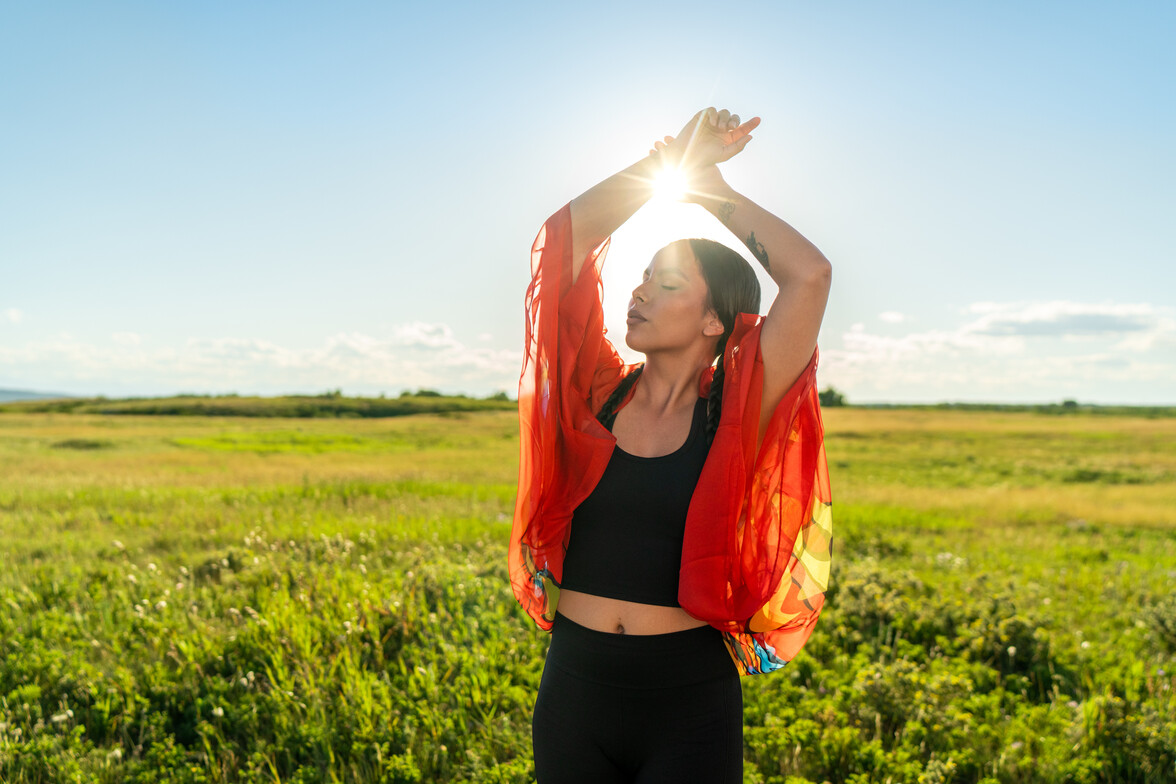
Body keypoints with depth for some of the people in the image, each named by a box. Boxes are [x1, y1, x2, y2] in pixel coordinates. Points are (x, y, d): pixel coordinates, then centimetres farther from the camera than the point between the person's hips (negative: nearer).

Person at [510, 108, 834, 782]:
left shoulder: (735, 416, -7)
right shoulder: (596, 396, -1)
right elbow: (567, 235, -3)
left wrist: (714, 188, -4)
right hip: (575, 685, 3)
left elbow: (811, 274, -16)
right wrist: (671, 157, 1)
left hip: (690, 703, -2)